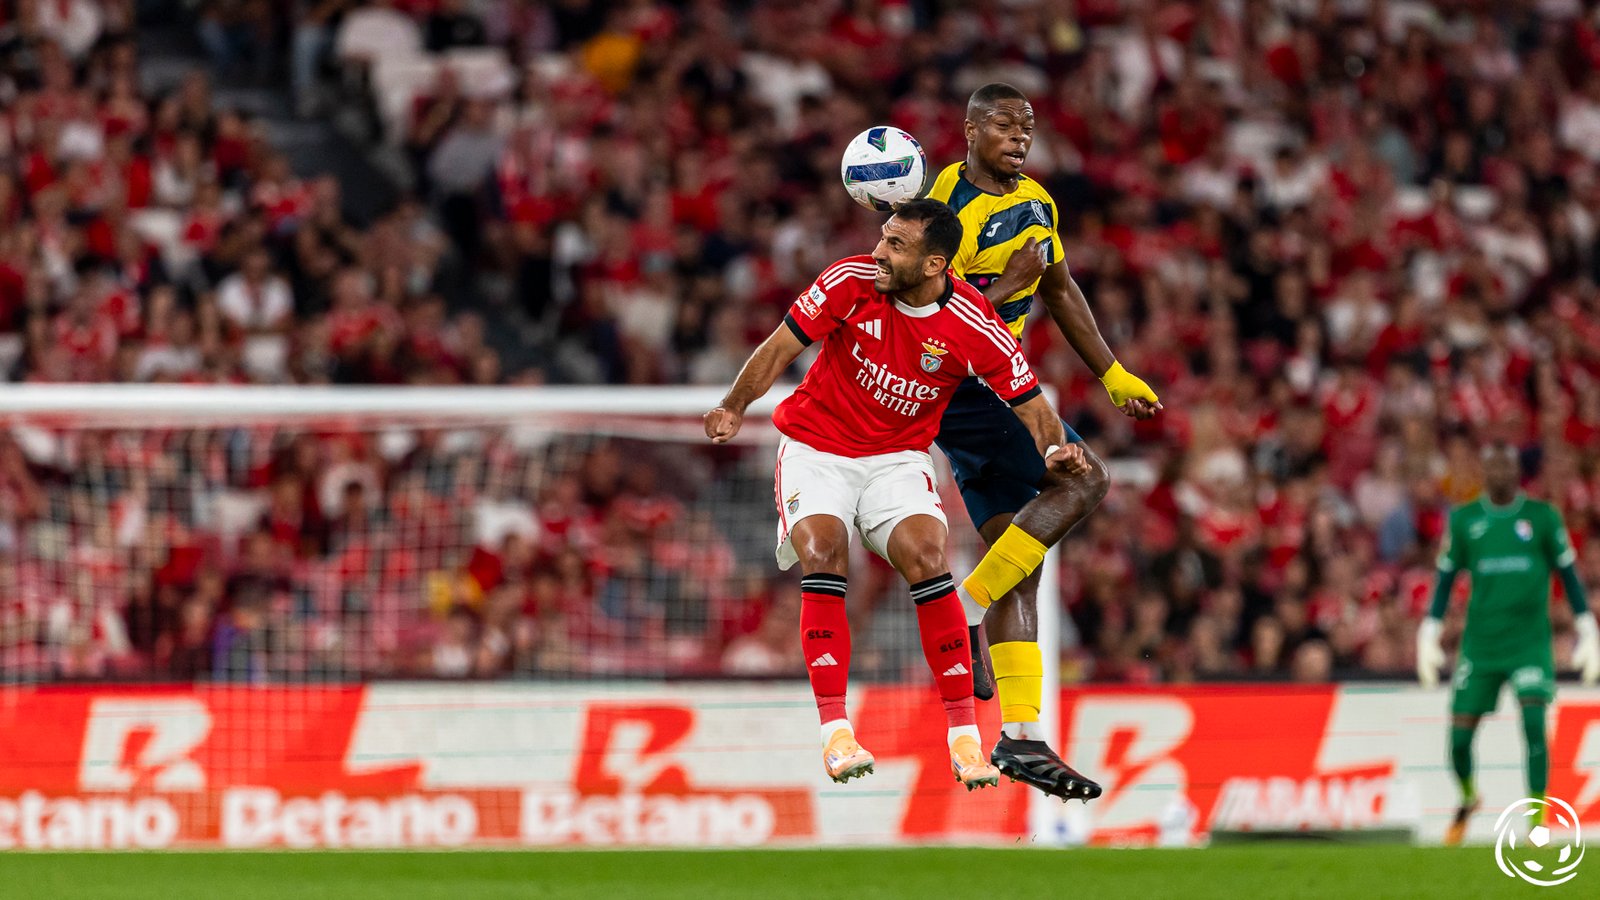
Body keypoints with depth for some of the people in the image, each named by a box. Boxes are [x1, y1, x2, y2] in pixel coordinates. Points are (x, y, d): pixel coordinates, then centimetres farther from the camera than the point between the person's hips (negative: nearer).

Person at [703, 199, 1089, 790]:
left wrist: (1054, 447, -27)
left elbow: (1030, 404, -7)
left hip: (898, 458, 0)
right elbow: (783, 346, -7)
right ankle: (835, 731, -24)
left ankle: (964, 735, -16)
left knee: (925, 557, -23)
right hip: (815, 448, 0)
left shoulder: (972, 325, -16)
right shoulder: (851, 281, -16)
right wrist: (734, 407, -19)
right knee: (822, 555, -25)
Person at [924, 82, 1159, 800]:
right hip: (961, 386, -9)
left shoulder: (1035, 203, 12)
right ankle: (965, 615, -15)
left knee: (1018, 561, 4)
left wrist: (1114, 377, 23)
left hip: (995, 384, 9)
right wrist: (1007, 286, -20)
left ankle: (1020, 736, 2)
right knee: (1083, 479, -21)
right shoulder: (949, 210, -16)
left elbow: (1060, 292, 25)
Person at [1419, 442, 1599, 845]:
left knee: (1534, 724, -18)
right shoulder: (1463, 520, 5)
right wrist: (1429, 634, 7)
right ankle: (1468, 798, 32)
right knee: (1460, 734, 0)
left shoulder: (1542, 517, 2)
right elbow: (1446, 579, 11)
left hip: (1530, 641, -2)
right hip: (1480, 643, 2)